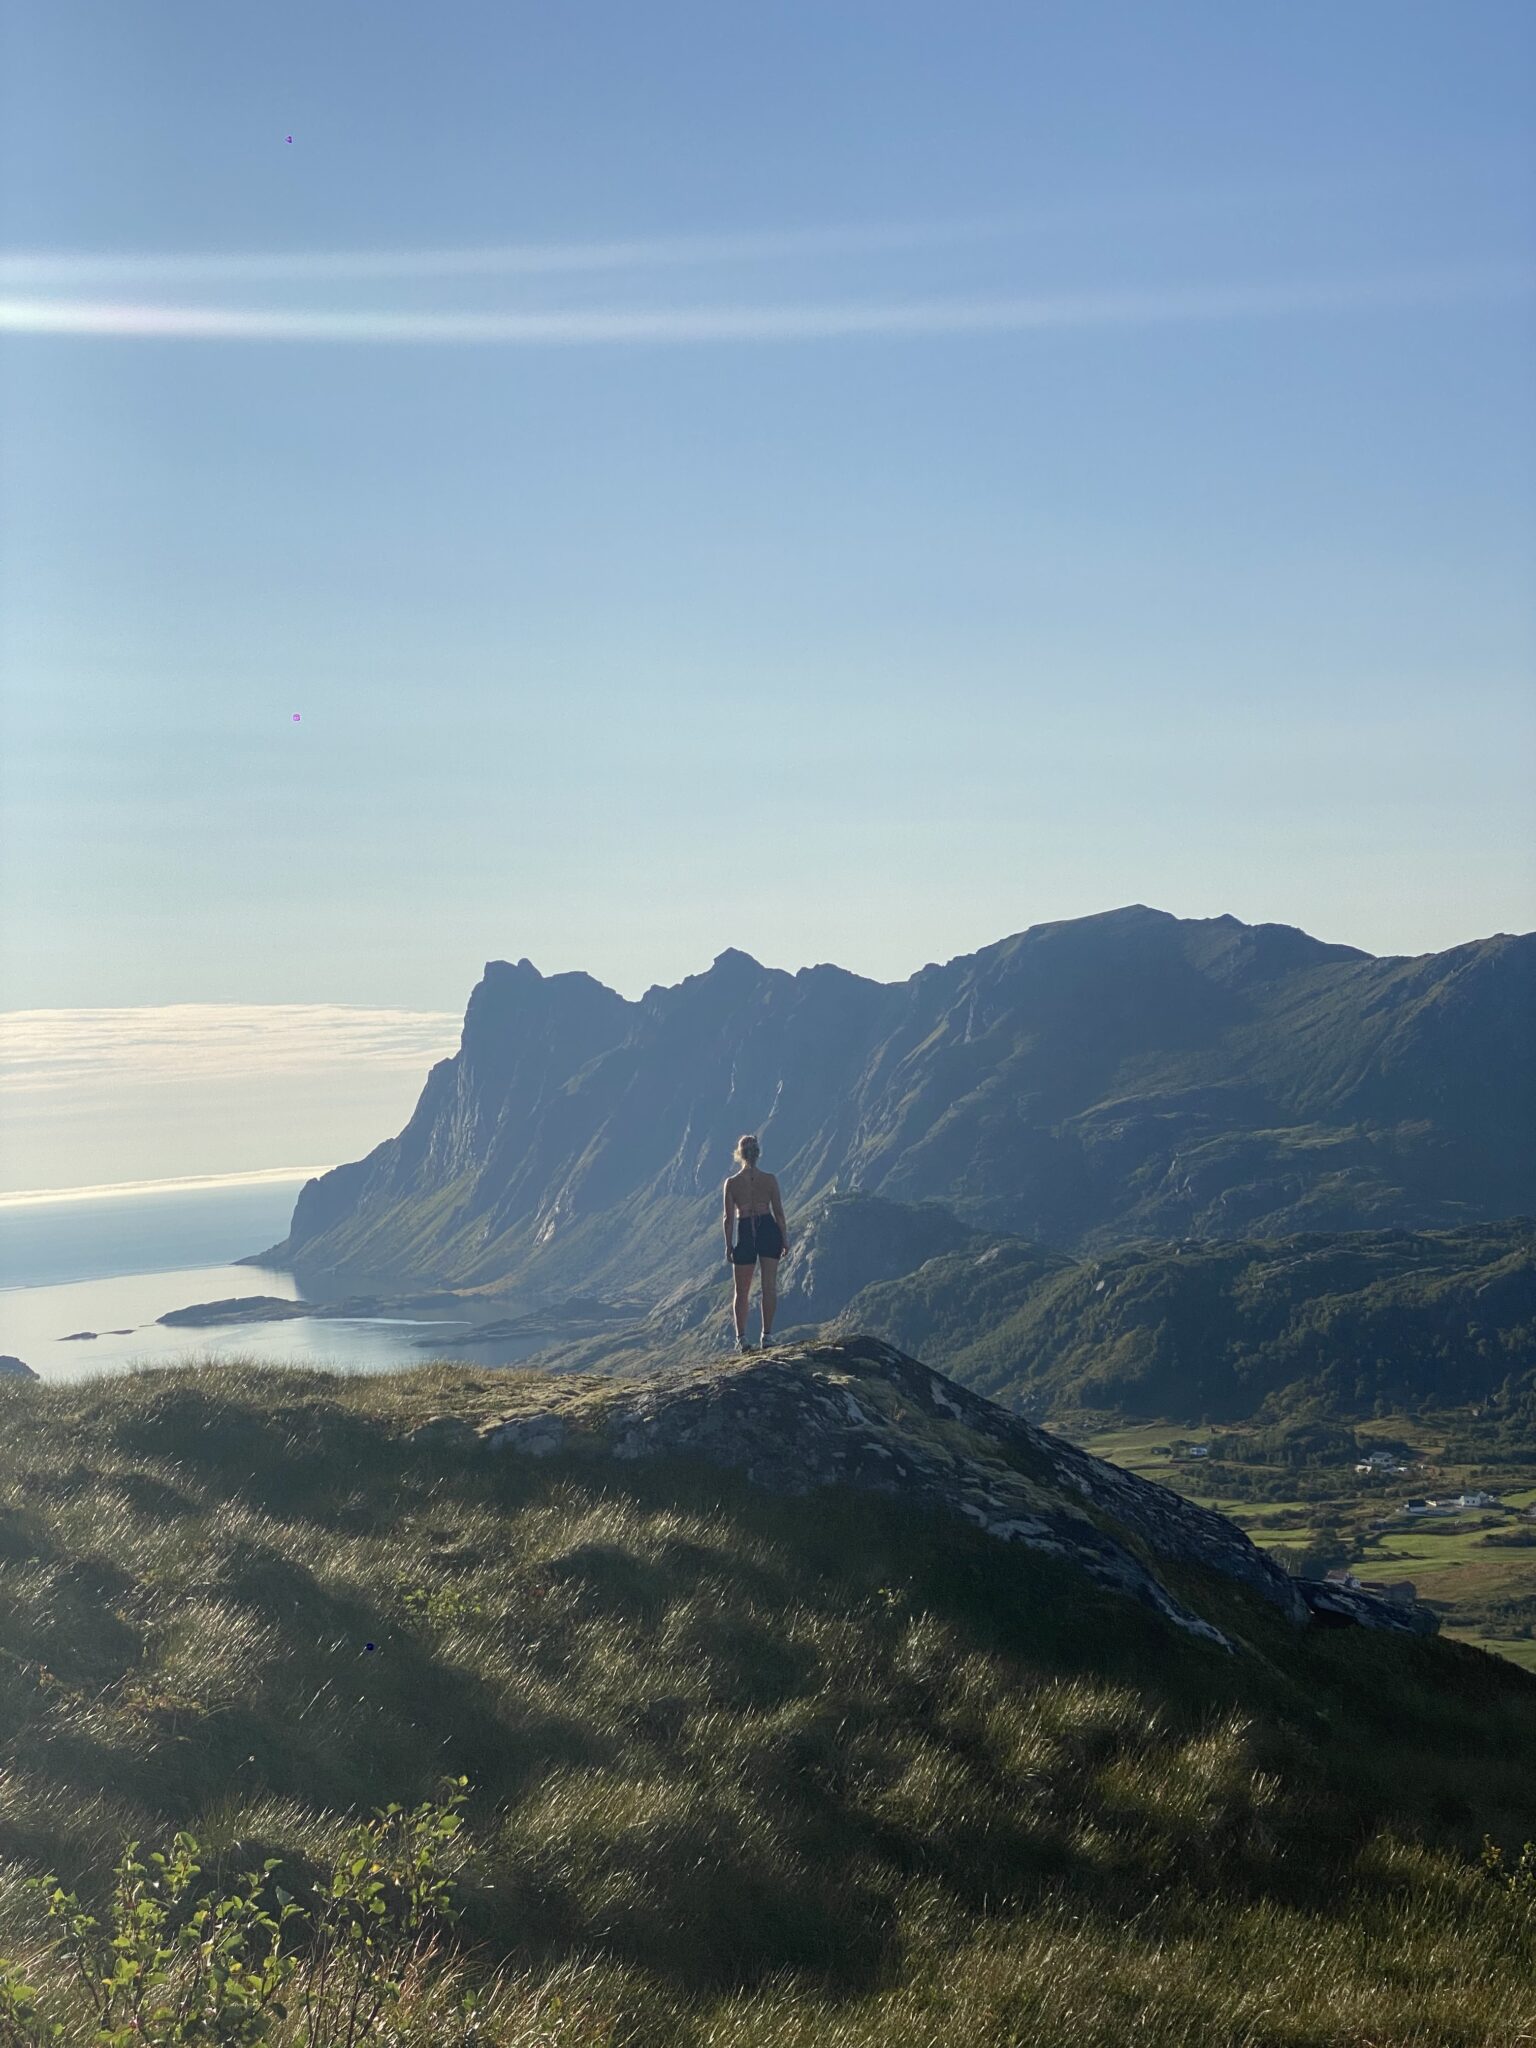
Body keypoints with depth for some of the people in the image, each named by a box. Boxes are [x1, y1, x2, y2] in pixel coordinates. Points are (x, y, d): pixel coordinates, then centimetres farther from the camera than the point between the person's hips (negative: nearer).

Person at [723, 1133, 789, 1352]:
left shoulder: (731, 1183, -6)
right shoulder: (770, 1180, -5)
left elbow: (729, 1218, -3)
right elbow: (779, 1213, -1)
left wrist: (728, 1245, 7)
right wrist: (785, 1239, 9)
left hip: (745, 1234, 0)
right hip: (769, 1230, 0)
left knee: (742, 1291, 11)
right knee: (769, 1286, 6)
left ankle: (742, 1338, 9)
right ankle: (767, 1335, 3)